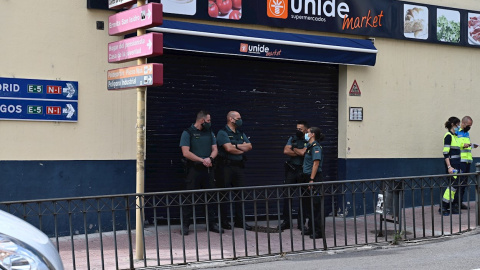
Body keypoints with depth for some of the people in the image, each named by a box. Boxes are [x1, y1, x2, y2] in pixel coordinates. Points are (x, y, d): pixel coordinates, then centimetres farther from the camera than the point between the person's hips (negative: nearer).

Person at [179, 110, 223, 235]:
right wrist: (202, 160, -15)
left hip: (208, 169, 5)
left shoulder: (210, 133, 16)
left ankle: (212, 223, 14)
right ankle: (185, 225, 2)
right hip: (194, 169, -5)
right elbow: (186, 152, -11)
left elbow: (215, 149, 10)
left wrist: (210, 158, -12)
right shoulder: (188, 133, -2)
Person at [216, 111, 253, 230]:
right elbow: (228, 148, -17)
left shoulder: (241, 133, 18)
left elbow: (249, 146, 6)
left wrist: (236, 146, -9)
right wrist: (242, 148, -1)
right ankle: (224, 222, 4)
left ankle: (239, 221, 12)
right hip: (226, 166, -7)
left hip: (239, 166, 7)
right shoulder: (222, 133, -5)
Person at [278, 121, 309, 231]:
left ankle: (301, 222, 11)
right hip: (291, 170, 3)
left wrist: (294, 150, -4)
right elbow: (286, 151, -2)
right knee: (287, 195, 2)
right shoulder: (292, 138, 11)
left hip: (303, 171, -3)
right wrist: (300, 153, -6)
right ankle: (286, 221, 9)